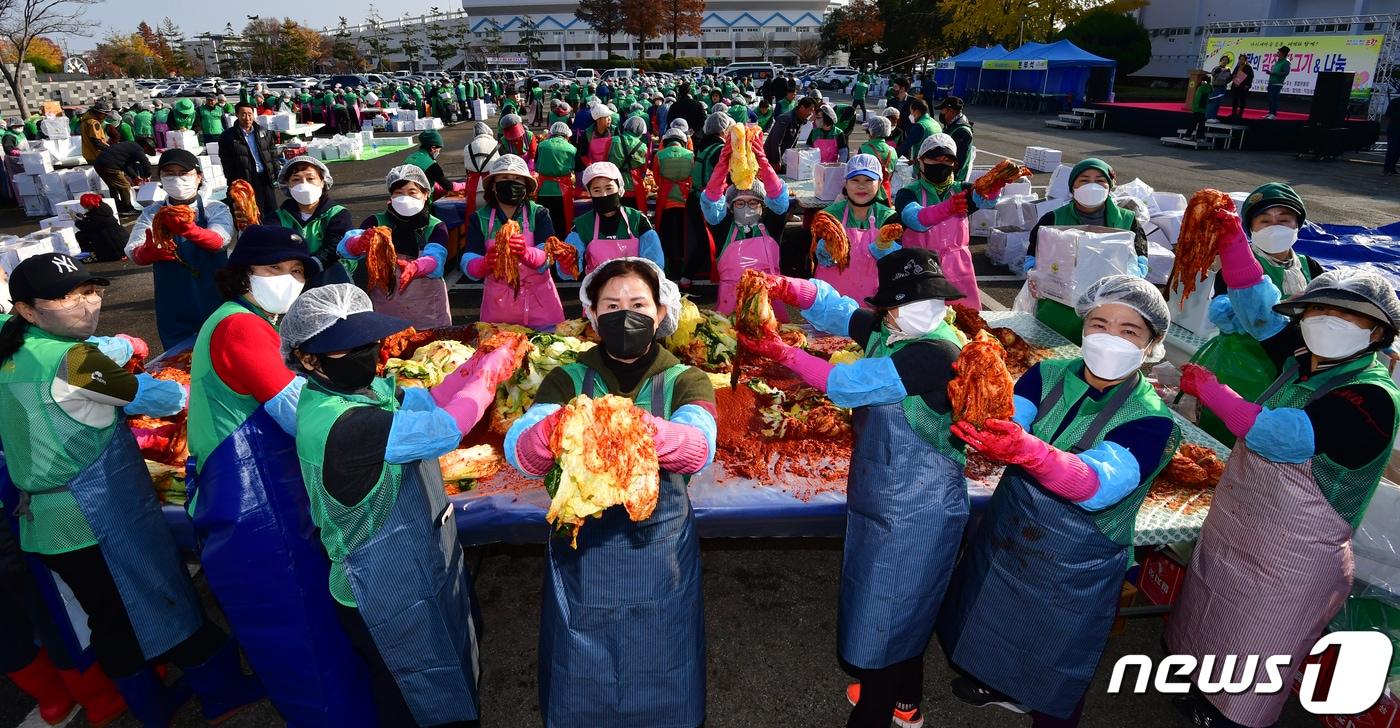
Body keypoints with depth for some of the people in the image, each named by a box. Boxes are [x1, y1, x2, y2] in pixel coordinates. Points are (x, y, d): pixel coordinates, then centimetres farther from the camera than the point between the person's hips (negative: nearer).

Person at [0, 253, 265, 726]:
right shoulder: (72, 359, -22)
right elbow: (158, 398, -15)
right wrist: (182, 393, 7)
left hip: (45, 526, 8)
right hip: (103, 518, -8)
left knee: (111, 622, 19)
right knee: (168, 602, 7)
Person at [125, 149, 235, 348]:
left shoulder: (215, 209, -3)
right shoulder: (152, 214, 3)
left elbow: (219, 240, -23)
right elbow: (134, 254, -10)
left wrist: (188, 229, -43)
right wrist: (150, 251, -33)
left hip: (216, 303, -1)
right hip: (173, 309, 2)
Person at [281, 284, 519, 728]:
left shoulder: (365, 386, -4)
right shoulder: (340, 425, -33)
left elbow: (428, 402, 2)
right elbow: (443, 428, -32)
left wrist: (476, 365, -15)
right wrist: (491, 375, -17)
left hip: (423, 572, 9)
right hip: (390, 600, -8)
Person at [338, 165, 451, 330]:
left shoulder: (436, 227, -2)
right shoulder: (376, 222, 1)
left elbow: (435, 259, -21)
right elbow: (344, 246, -14)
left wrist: (414, 268, -43)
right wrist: (359, 243, -37)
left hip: (427, 309, -1)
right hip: (385, 306, 1)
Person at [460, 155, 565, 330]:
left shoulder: (539, 214, -5)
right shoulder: (479, 219, -2)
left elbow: (546, 259, -18)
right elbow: (469, 267, -12)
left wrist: (525, 253, -39)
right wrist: (486, 263, -34)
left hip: (538, 304, -1)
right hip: (498, 305, 1)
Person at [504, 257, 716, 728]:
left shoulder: (684, 382, -4)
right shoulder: (567, 380, -2)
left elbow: (699, 447, -26)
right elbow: (518, 451, -19)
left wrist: (639, 428, -46)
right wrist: (556, 428, -42)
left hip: (660, 556, 0)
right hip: (581, 555, 1)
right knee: (580, 689, 18)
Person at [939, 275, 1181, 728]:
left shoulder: (1152, 421, -22)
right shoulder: (1049, 375, -9)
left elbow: (1098, 485, -38)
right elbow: (1004, 431, -22)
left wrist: (1025, 450, -57)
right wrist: (984, 422, -46)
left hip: (1074, 571, -4)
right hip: (1003, 538, 4)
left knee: (1052, 689, 16)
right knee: (992, 627, 29)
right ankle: (1000, 687, 59)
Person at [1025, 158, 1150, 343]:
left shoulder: (1127, 221, 12)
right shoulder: (1053, 219, 10)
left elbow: (1139, 265, 6)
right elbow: (1033, 261, 8)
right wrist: (1035, 279, -15)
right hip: (1059, 304, 0)